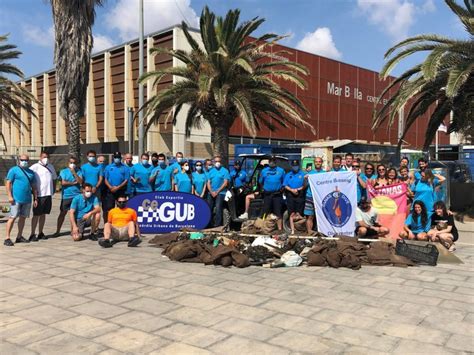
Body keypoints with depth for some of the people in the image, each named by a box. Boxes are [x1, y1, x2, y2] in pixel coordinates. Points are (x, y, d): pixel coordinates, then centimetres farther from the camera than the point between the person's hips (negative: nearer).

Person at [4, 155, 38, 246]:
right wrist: (9, 196, -14)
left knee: (23, 217, 10)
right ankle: (7, 238, -4)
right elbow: (8, 183, -5)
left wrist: (35, 198, 13)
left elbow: (34, 187, 18)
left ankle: (19, 236, 20)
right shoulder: (13, 170, 1)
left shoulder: (31, 172, 16)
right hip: (16, 199, -6)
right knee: (12, 217, -7)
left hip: (27, 199, 6)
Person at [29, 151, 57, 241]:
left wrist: (53, 189, 14)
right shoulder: (35, 167, -7)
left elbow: (54, 179, 23)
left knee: (43, 214, 12)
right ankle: (33, 234, 4)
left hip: (48, 194, 6)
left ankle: (40, 233, 19)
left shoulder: (51, 167, 14)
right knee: (36, 215, -2)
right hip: (39, 194, -6)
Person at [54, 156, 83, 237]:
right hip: (66, 196, 0)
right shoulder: (63, 171, 4)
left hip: (76, 196, 1)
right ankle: (57, 231, 13)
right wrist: (73, 183, -7)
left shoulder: (78, 171, 5)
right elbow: (63, 182, -8)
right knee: (62, 213, 5)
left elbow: (80, 181, -10)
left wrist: (74, 172, -14)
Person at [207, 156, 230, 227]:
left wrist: (217, 192, -10)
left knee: (218, 208, -15)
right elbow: (208, 183, 12)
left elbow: (225, 183, -6)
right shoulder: (211, 171, 16)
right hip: (211, 193, 5)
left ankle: (217, 225, -14)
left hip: (220, 193, -5)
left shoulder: (225, 171, 1)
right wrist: (211, 192, -5)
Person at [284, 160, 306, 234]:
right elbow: (285, 186, 7)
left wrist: (299, 189, -17)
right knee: (292, 214, 2)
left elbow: (305, 185, -1)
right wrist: (292, 190, -9)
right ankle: (292, 231, 4)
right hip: (290, 195, 2)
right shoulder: (288, 175, 15)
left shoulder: (302, 174, 7)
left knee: (299, 214, -9)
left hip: (300, 196, -2)